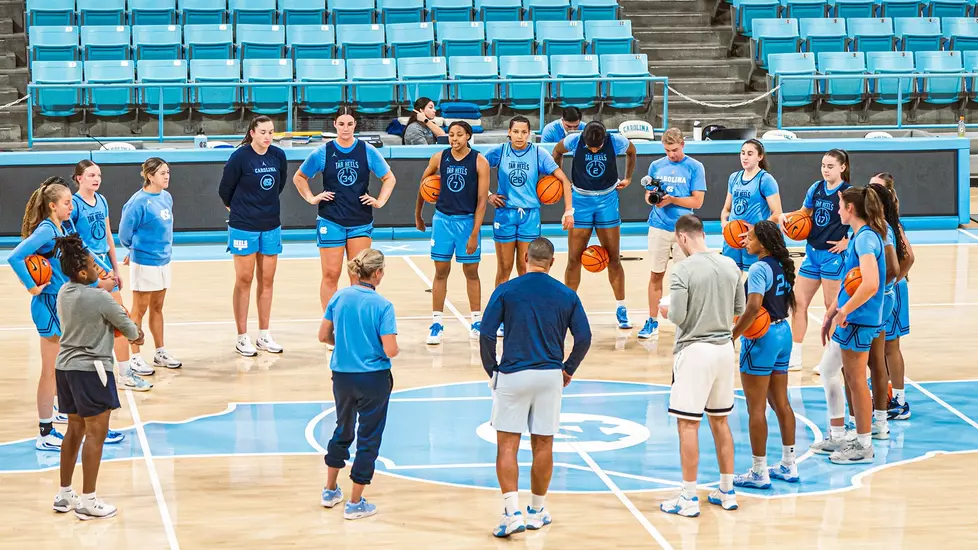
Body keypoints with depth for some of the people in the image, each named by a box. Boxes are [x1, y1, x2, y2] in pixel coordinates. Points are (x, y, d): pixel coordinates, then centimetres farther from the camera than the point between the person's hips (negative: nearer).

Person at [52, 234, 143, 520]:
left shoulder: (64, 292, 4)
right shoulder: (100, 299, -18)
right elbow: (131, 330, -6)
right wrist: (136, 334, 15)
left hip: (65, 366, 8)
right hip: (91, 369, -8)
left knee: (75, 429, 18)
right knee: (96, 432, 0)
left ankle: (64, 495, 24)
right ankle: (88, 501, 2)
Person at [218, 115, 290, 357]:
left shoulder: (278, 156, -1)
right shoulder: (240, 157, -14)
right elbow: (225, 190, -3)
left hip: (271, 226, 5)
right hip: (244, 227, -5)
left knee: (267, 280, 10)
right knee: (244, 280, 3)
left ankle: (264, 335, 19)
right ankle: (242, 338, 10)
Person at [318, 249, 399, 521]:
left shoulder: (339, 298, -3)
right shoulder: (382, 305, -17)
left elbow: (324, 336, 4)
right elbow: (390, 350, -20)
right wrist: (397, 348, 2)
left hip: (342, 376, 5)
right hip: (373, 380, -5)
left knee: (343, 430, 25)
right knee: (368, 439, 8)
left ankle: (330, 491, 35)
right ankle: (355, 503, 12)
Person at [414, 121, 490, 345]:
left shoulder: (479, 162, -9)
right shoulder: (439, 158, -2)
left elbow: (481, 200, -10)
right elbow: (424, 184, 15)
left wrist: (474, 234, -14)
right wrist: (418, 215, 20)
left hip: (468, 221, -2)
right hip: (443, 219, 2)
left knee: (471, 272, 7)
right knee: (441, 272, 4)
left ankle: (476, 321, 17)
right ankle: (437, 323, 8)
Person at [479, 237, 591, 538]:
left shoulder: (506, 291, -4)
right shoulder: (566, 295, 3)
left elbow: (486, 335, -8)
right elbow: (584, 338, 2)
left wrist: (492, 371, 5)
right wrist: (568, 369, 16)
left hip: (512, 375, -2)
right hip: (550, 376, 2)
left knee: (507, 446, 1)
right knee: (543, 445, 12)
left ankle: (512, 512, -10)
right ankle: (537, 511, 22)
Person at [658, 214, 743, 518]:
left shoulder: (683, 271, -14)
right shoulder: (730, 265, 4)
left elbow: (677, 316, -17)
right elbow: (739, 309, 11)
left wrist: (666, 310, 4)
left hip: (695, 349, -6)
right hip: (724, 347, 6)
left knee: (688, 424, -1)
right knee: (720, 421, 17)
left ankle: (689, 498, 1)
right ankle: (727, 491, 22)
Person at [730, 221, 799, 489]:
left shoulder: (759, 269, -19)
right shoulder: (783, 266, 8)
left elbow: (753, 308, -28)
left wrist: (733, 336, -24)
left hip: (761, 338, -9)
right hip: (783, 333, 9)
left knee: (756, 407, -1)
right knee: (781, 402, 16)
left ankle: (759, 473, 4)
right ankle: (789, 465, 23)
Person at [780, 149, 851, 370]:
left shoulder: (847, 192, -13)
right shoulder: (816, 188, 5)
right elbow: (804, 212, 20)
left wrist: (847, 242, -17)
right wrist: (786, 216, 1)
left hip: (833, 255, -7)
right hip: (813, 252, 7)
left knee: (832, 307, 2)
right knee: (798, 303, 7)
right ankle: (795, 356, 16)